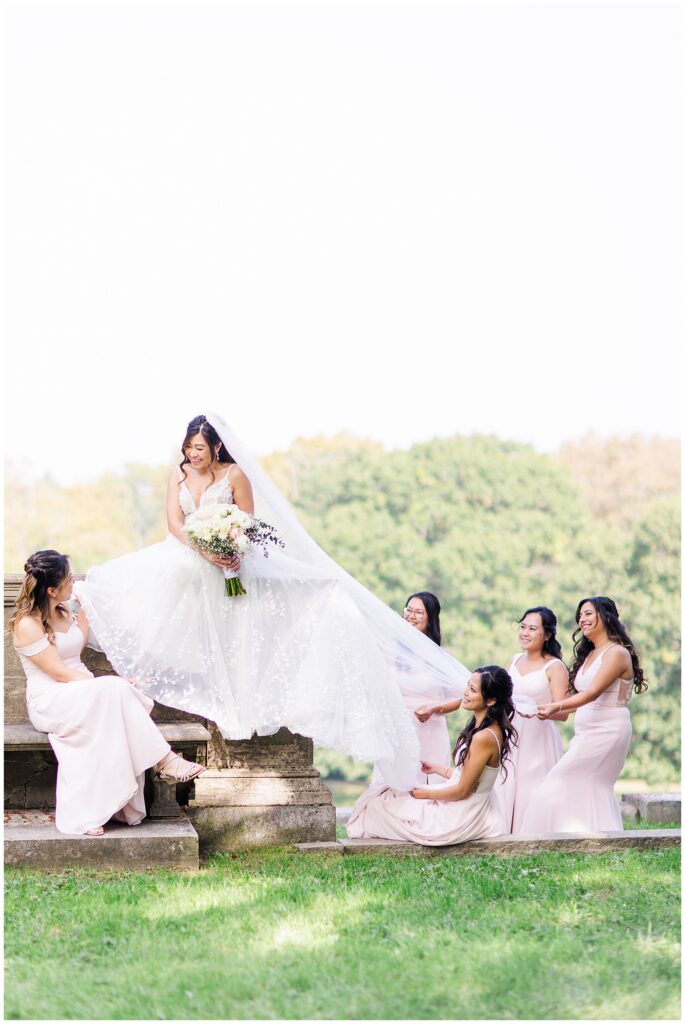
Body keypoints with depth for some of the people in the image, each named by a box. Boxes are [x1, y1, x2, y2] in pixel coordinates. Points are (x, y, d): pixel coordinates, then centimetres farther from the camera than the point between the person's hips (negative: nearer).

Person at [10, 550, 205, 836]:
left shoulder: (62, 611, 12)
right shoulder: (27, 624, -14)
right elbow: (60, 673, -18)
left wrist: (82, 609, 16)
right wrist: (108, 685, -21)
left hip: (81, 694, 8)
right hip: (49, 702, -7)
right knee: (116, 691, -33)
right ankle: (164, 761, -26)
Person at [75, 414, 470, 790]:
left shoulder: (235, 475, -3)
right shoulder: (179, 474, 8)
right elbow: (174, 522, -3)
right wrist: (204, 550, -22)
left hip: (229, 561, -3)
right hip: (186, 557, 3)